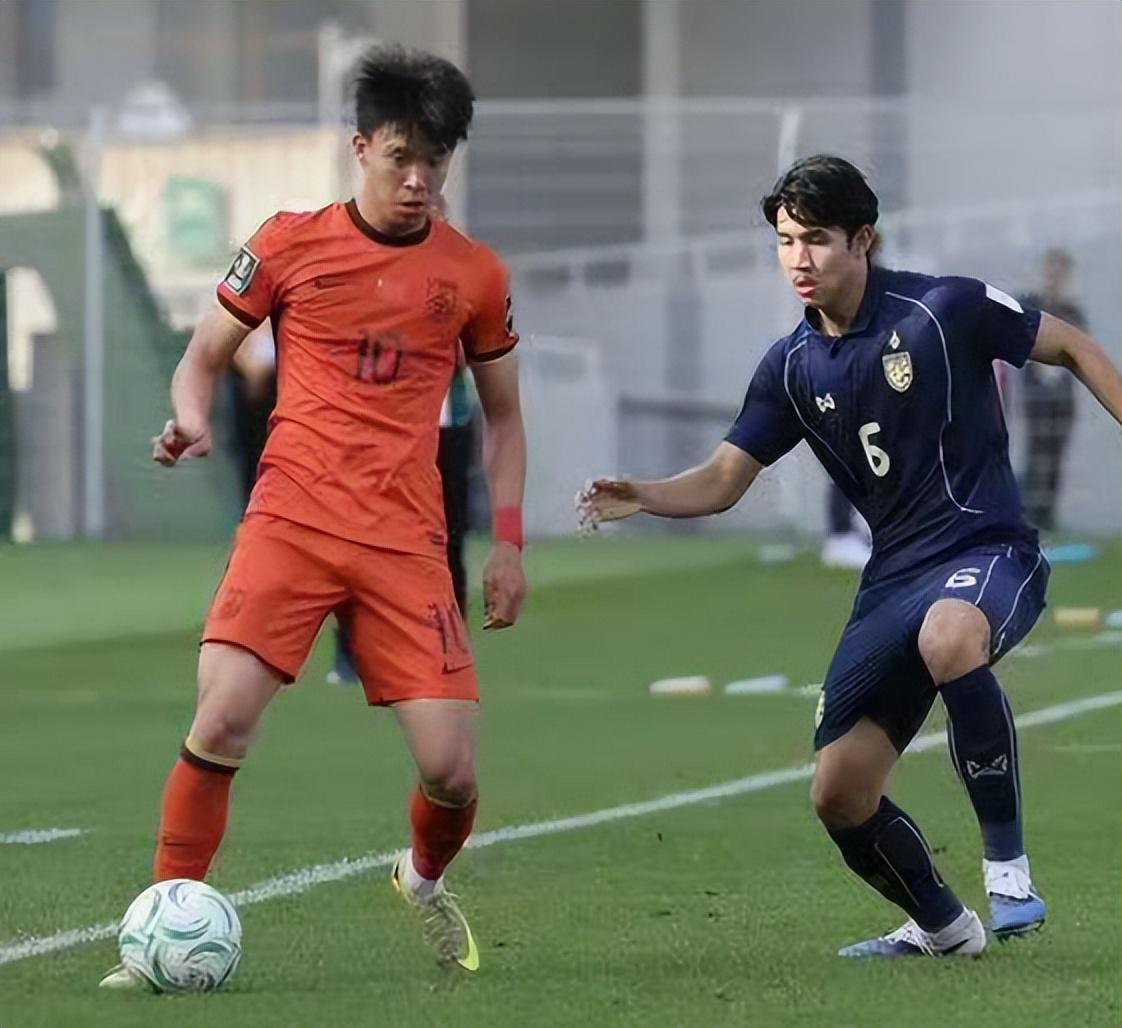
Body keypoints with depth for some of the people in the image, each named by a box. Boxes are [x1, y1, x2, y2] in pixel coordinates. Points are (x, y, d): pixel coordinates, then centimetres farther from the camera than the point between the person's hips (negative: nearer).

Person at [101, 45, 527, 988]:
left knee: (452, 769, -6)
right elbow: (204, 357, 13)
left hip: (408, 540, 1)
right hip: (291, 520, -1)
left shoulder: (475, 275, 8)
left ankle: (426, 880, 29)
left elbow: (503, 416, 19)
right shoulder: (290, 245, 3)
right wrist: (192, 420, -10)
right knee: (222, 722, -20)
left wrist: (507, 540, 9)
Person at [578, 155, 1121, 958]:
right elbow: (722, 482, 7)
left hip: (988, 550, -6)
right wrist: (640, 498, -12)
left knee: (948, 638, -43)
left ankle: (1008, 867, -30)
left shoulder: (945, 310, -9)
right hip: (894, 578, 6)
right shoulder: (792, 368, 6)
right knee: (841, 796, 0)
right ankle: (941, 927, 28)